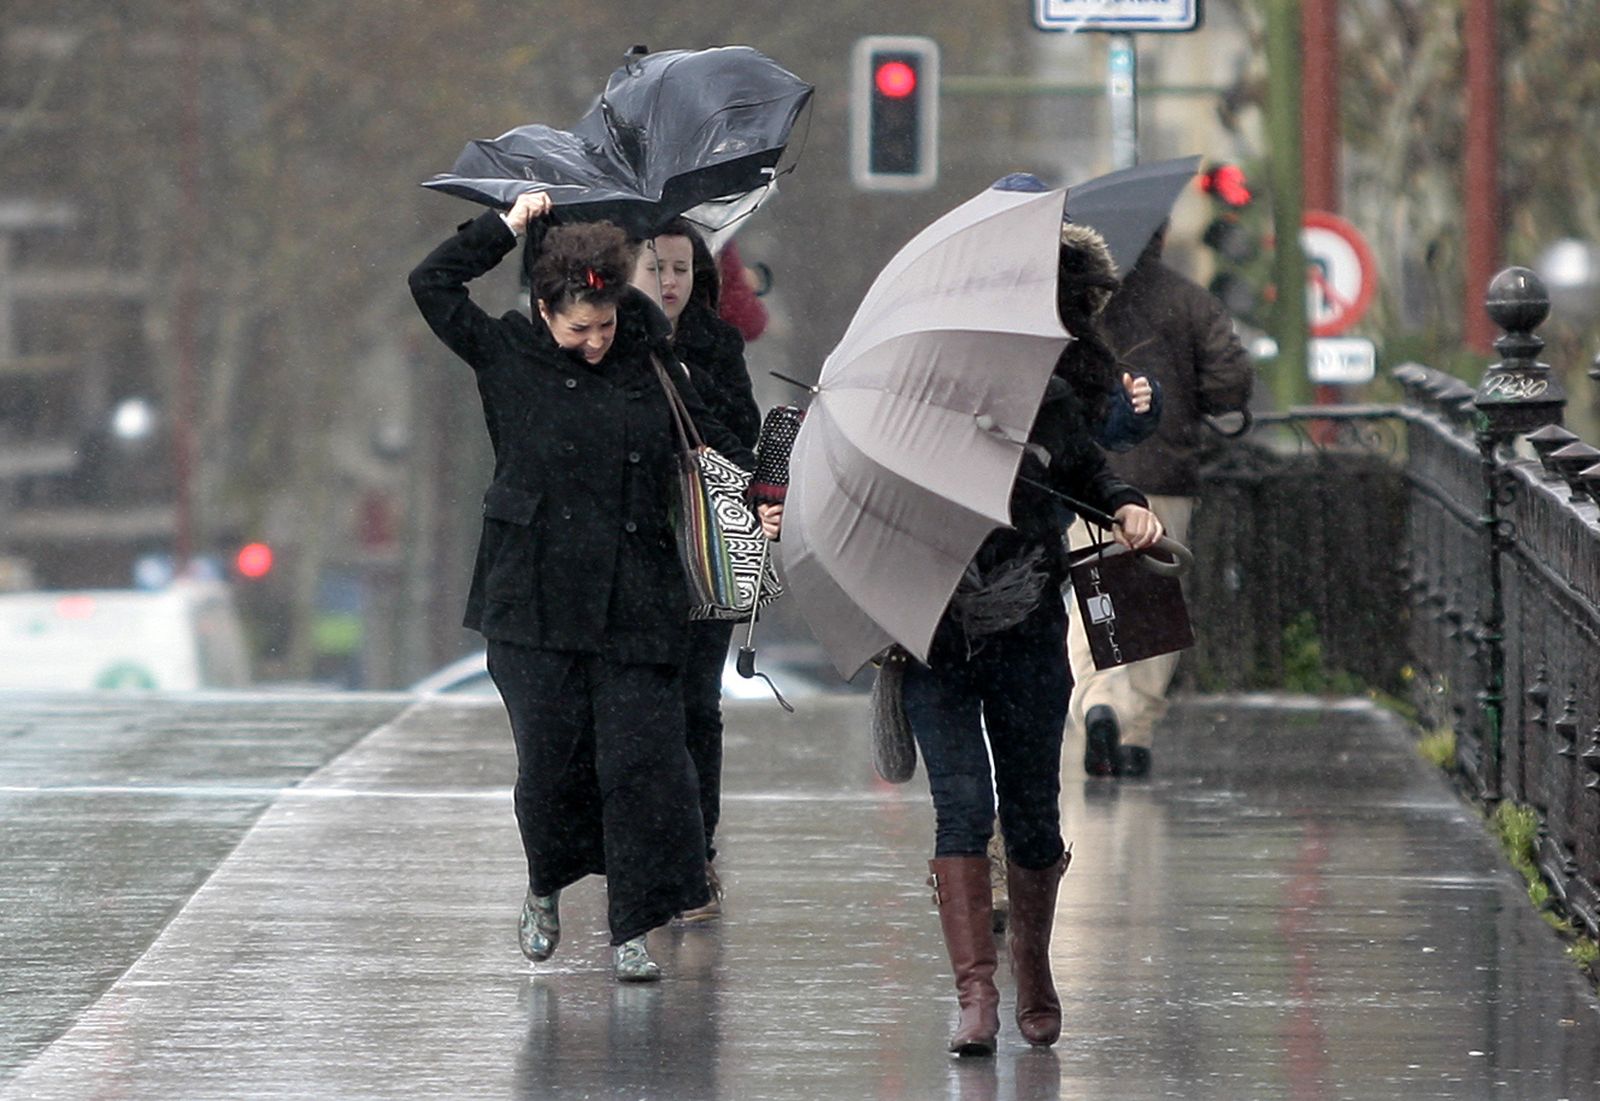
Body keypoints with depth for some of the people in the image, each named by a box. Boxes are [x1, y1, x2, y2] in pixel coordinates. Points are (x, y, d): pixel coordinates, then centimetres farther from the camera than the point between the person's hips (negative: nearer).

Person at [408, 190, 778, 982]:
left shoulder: (649, 368, 7)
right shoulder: (508, 359, 2)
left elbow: (714, 442, 16)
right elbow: (432, 284, -2)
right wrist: (509, 226, 1)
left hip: (634, 605, 1)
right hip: (536, 601, -1)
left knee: (641, 760, -5)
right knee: (550, 759, 3)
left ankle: (631, 931, 2)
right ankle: (545, 888, 30)